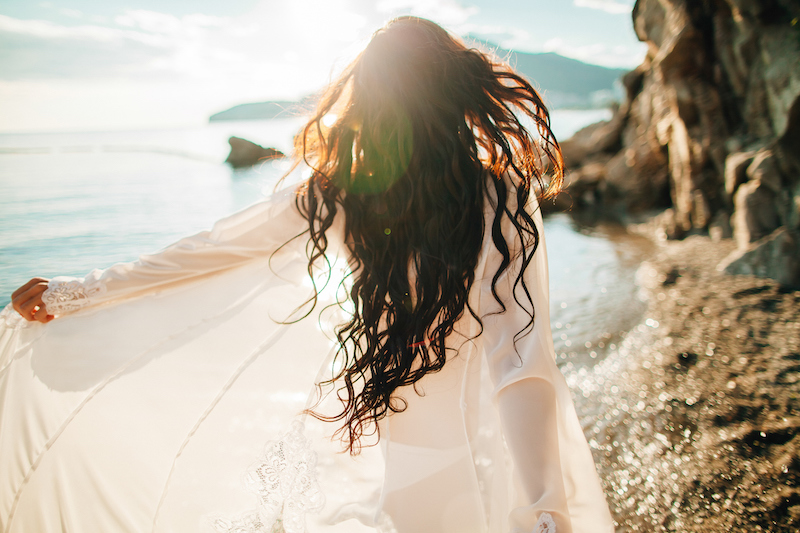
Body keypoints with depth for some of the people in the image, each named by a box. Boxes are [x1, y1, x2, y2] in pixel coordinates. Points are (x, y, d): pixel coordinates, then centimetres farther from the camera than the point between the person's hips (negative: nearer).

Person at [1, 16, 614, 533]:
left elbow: (203, 251, -3)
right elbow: (521, 365, -26)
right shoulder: (506, 199, -18)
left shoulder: (330, 197, -13)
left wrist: (71, 293, 11)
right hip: (453, 466, -1)